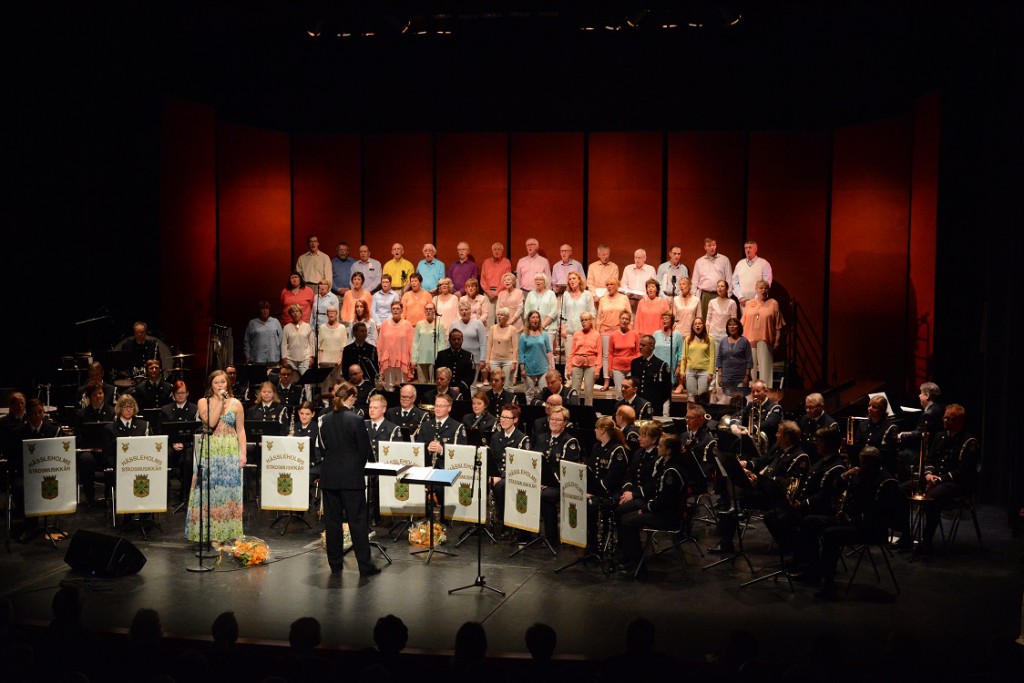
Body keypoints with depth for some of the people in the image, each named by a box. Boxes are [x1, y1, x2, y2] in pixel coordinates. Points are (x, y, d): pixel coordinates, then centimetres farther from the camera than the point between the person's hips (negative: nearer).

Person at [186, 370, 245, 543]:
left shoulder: (236, 403, 5)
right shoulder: (203, 402, 3)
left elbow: (241, 430, 5)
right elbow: (211, 422, -12)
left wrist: (243, 453, -3)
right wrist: (220, 402, -12)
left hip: (230, 452, 0)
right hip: (210, 452, 0)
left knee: (228, 489, 0)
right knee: (210, 489, -1)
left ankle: (227, 531, 6)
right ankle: (212, 532, 5)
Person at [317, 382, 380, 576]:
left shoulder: (325, 420, 1)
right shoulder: (356, 420, -11)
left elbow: (322, 447, 9)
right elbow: (365, 450, -5)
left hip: (329, 476, 4)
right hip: (351, 477, -4)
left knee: (332, 520, 10)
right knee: (357, 520, 0)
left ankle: (335, 563, 16)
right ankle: (364, 565, 2)